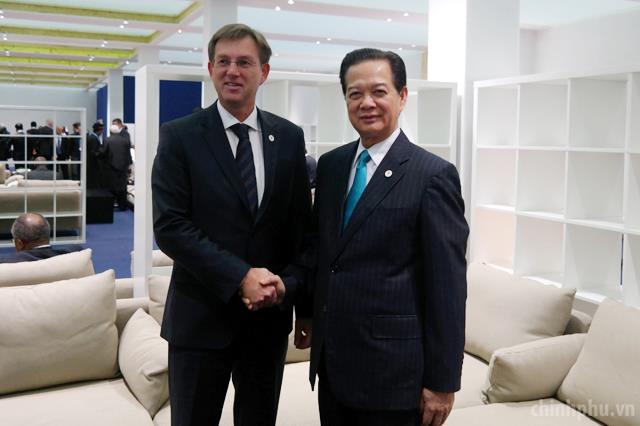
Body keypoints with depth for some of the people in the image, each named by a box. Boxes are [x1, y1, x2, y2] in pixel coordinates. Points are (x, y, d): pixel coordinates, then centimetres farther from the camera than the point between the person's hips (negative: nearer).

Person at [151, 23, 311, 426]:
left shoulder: (289, 137, 4)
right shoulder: (179, 136, -5)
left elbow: (303, 224, 5)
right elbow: (170, 226, -12)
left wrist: (288, 283, -10)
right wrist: (240, 278, -19)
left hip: (270, 314, 3)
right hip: (201, 315, -2)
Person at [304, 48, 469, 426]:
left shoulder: (433, 175, -13)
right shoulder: (330, 165, 6)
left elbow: (448, 286, -14)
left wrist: (442, 381, -13)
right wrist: (307, 314, 16)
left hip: (392, 367, -5)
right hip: (331, 360, 6)